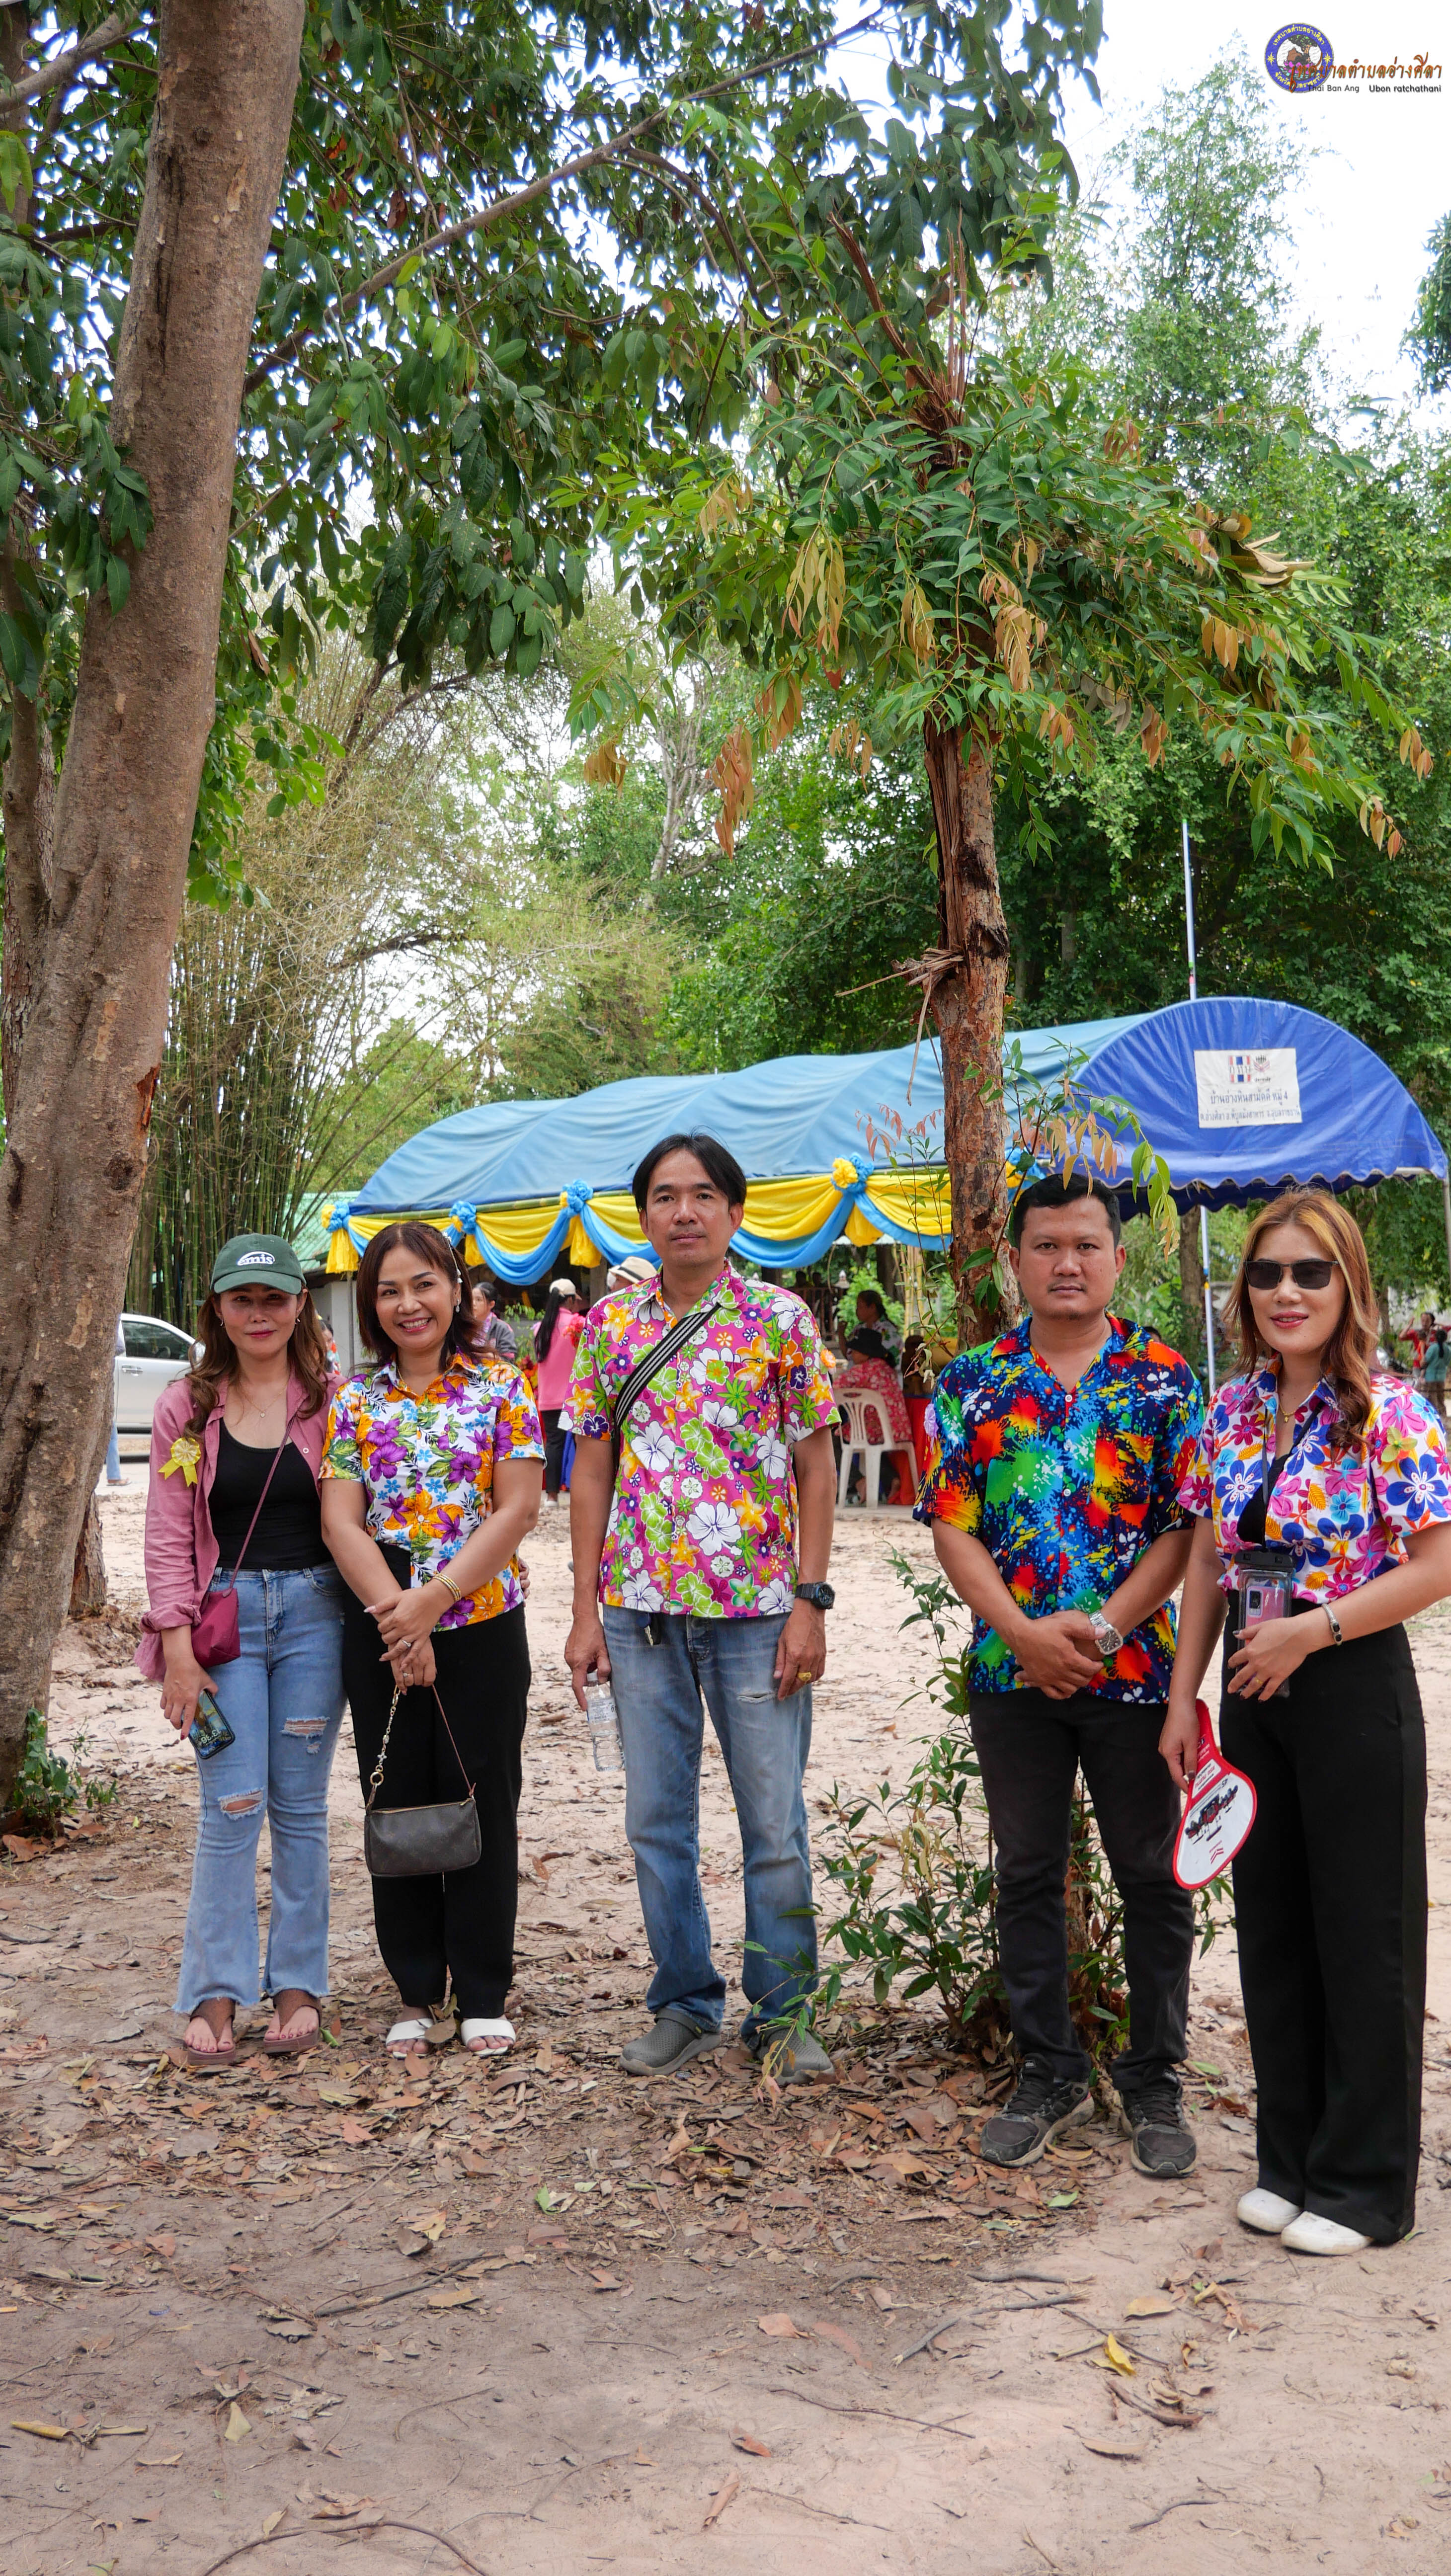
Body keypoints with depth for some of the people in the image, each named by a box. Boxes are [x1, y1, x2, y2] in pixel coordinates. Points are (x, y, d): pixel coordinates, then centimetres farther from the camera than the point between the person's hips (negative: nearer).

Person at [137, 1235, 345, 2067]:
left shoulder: (332, 1401, 2)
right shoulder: (186, 1407, 3)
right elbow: (168, 1536, 1)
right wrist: (177, 1646, -6)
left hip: (314, 1610, 0)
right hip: (225, 1613, 0)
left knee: (301, 1806, 7)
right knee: (231, 1807, -2)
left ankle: (299, 1984, 19)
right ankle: (216, 1993, 10)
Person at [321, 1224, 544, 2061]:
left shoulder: (502, 1387, -1)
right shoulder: (354, 1401, 5)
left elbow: (518, 1509, -8)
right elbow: (341, 1521, -2)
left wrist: (435, 1598, -15)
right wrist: (394, 1614, -15)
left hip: (483, 1623, -2)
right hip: (380, 1629, 2)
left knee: (483, 1804, 4)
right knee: (398, 1804, 9)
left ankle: (484, 1994, 18)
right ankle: (418, 1993, 23)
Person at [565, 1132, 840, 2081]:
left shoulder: (780, 1318, -2)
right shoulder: (610, 1325, 6)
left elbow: (815, 1466, -1)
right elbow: (591, 1472, 8)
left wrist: (810, 1601, -8)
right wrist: (585, 1611, 4)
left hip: (757, 1608, -3)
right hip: (641, 1609, 3)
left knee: (776, 1823, 5)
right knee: (657, 1821, 11)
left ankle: (782, 2011, 21)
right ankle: (686, 2003, 27)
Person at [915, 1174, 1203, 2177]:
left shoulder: (1166, 1378, 0)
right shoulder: (973, 1382, 3)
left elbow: (1188, 1526, -4)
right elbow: (953, 1528, -1)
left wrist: (1103, 1625, -16)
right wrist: (1023, 1632, -13)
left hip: (1136, 1670, -1)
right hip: (1013, 1671, 1)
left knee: (1154, 1879, 8)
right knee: (1028, 1876, 12)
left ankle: (1155, 2082, 25)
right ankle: (1050, 2074, 27)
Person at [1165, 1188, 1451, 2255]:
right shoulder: (1232, 1411, 5)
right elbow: (1208, 1562, 10)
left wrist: (1314, 1627, -19)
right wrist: (1186, 1695, 7)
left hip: (1354, 1690, -6)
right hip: (1253, 1691, 6)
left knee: (1362, 1933, 6)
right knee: (1271, 1925, 14)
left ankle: (1363, 2185, 21)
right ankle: (1291, 2159, 30)